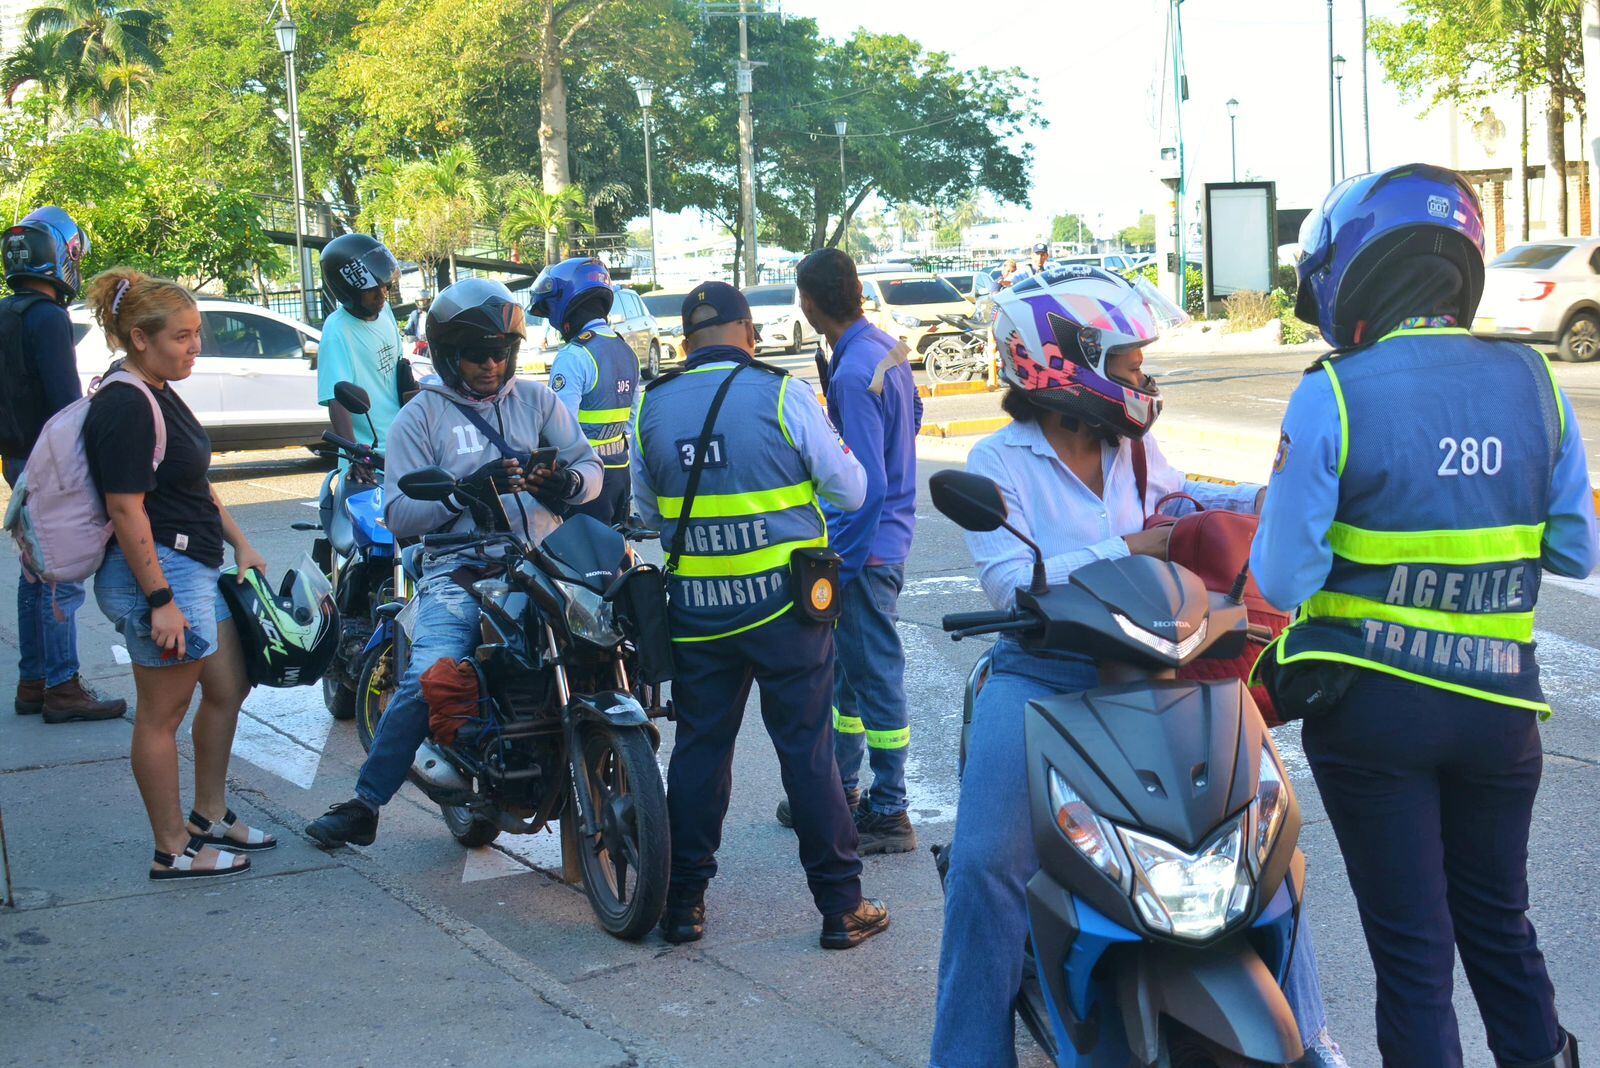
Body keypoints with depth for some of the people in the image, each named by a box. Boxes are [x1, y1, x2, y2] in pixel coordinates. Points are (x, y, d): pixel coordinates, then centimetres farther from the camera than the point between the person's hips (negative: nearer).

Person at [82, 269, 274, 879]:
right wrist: (161, 600, -24)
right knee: (162, 714, 0)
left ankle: (209, 817, 32)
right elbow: (126, 510, -23)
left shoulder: (159, 395, 13)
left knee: (228, 689, 18)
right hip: (157, 573, -11)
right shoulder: (124, 406, -19)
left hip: (195, 569, 11)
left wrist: (240, 544, 20)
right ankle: (173, 851, 10)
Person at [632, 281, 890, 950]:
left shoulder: (653, 406, 1)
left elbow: (647, 510, 14)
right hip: (781, 600, -3)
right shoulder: (781, 396, -10)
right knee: (807, 750, 3)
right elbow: (850, 491, -3)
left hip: (695, 606, 3)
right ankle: (840, 906, 10)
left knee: (699, 746, 13)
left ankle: (683, 902, 19)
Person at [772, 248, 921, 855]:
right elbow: (912, 416, 20)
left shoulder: (853, 375, -23)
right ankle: (842, 789, 31)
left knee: (873, 674, -1)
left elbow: (865, 486, -25)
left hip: (865, 549, -10)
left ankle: (888, 815, 8)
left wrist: (838, 565, -20)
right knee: (848, 668, 19)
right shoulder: (888, 349, 6)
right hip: (890, 530, 10)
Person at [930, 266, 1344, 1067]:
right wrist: (1123, 549, -25)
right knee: (986, 864, -17)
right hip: (1039, 677, -4)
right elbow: (1007, 581, -19)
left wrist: (1255, 501, 14)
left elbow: (1171, 493, 31)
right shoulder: (999, 460, -6)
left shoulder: (1131, 445, 10)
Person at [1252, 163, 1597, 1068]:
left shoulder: (1331, 398, -15)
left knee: (1411, 943, 8)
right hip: (1499, 702, 4)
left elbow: (1282, 580, -13)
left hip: (1372, 710, -3)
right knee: (1497, 918, 21)